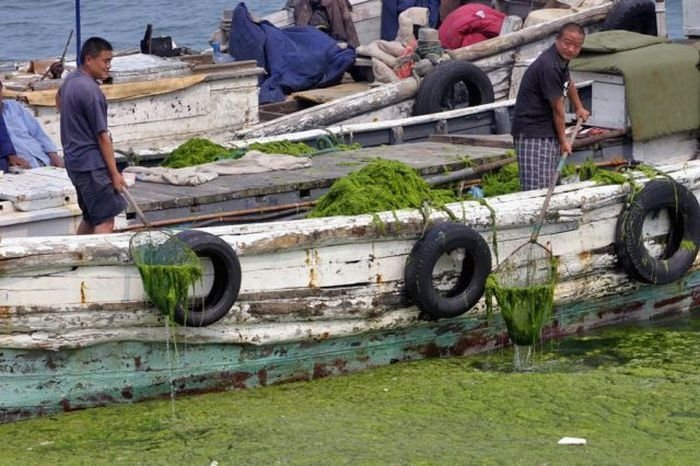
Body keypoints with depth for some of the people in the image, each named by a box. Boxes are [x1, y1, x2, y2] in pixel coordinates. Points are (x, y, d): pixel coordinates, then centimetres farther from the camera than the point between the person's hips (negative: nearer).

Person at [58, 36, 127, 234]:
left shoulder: (71, 79, 9)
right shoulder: (90, 90, -20)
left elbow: (59, 98, 35)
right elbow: (102, 136, -18)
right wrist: (115, 173, -15)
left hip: (74, 159, 10)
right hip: (91, 164, -10)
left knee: (90, 218, 16)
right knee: (105, 220, -13)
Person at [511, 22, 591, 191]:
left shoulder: (562, 58, 8)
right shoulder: (549, 66, -23)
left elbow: (568, 82, 33)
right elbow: (557, 109, -14)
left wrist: (579, 107, 45)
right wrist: (563, 140, -4)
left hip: (549, 133, 11)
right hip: (533, 134, -11)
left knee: (551, 184, 13)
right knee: (536, 189, -16)